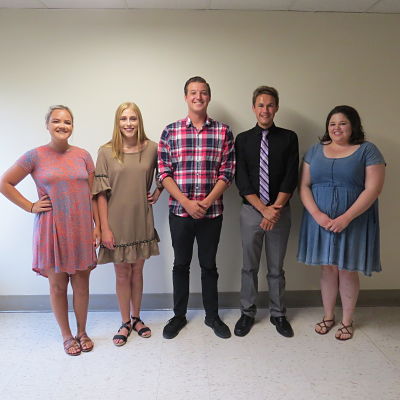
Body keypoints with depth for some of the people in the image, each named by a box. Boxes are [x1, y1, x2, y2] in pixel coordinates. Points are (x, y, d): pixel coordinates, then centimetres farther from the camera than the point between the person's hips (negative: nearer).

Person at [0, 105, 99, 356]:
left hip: (81, 229, 2)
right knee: (58, 284, 8)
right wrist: (30, 206, -3)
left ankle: (82, 332, 28)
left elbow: (93, 193, 5)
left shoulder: (83, 155, 3)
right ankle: (67, 335, 26)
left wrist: (97, 226, 2)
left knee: (81, 283, 9)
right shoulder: (36, 156, -4)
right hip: (52, 229, -2)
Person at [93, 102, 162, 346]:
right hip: (117, 222, -1)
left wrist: (158, 192, 1)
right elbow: (101, 193, -8)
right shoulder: (107, 152, -7)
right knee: (122, 273, 11)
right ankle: (125, 323, 27)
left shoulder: (152, 148, -3)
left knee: (137, 271, 15)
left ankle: (136, 318, 33)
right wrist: (105, 229, -11)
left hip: (142, 221, 1)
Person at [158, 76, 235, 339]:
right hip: (180, 211, 0)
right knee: (181, 264, 13)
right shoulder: (171, 131, 0)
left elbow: (227, 172, -2)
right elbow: (164, 173, -3)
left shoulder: (223, 132, 0)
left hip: (212, 211, 0)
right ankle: (179, 315, 29)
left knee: (209, 264, 13)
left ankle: (212, 315, 30)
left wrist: (206, 202, -12)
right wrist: (186, 202, -13)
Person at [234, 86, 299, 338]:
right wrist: (263, 209, -13)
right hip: (251, 211, 0)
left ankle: (278, 314, 28)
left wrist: (275, 208, -14)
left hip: (281, 211, 0)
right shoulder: (243, 139, 3)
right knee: (249, 267, 10)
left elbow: (291, 177, -3)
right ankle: (248, 313, 26)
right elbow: (242, 180, -4)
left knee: (277, 268, 11)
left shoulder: (288, 138, 3)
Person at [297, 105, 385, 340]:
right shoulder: (316, 151, 8)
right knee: (328, 268, 10)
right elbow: (304, 185, 3)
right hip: (321, 221, 3)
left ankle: (347, 321, 24)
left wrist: (345, 218, -18)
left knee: (347, 270, 5)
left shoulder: (367, 150, -3)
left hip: (354, 222, -3)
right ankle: (328, 316, 28)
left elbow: (373, 189, -11)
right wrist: (317, 214, -12)